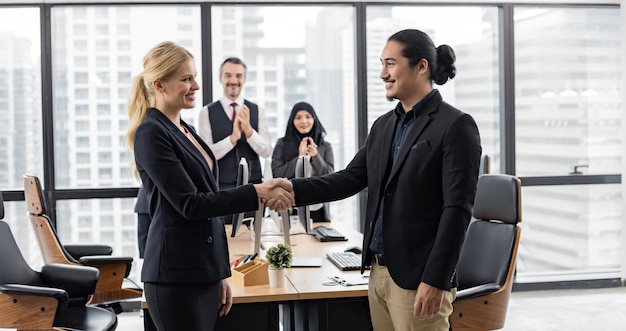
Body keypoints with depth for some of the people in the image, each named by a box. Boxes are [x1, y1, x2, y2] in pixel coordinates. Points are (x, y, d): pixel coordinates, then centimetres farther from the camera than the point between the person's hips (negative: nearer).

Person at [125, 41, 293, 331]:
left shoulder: (186, 131, 15)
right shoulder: (151, 133, -11)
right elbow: (190, 204, -18)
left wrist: (221, 272, 17)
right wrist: (257, 193, -21)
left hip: (204, 270, 8)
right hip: (176, 277, -8)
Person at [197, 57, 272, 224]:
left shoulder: (257, 111, 4)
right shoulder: (207, 112, -2)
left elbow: (266, 151, -3)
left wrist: (248, 130, -19)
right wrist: (233, 137, -21)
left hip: (252, 186, 2)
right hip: (220, 187, -2)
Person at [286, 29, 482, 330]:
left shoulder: (455, 125, -10)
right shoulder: (383, 125, 13)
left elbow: (457, 209, -14)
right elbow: (350, 179, 10)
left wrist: (435, 280, -18)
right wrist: (294, 189, -6)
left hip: (417, 277, -7)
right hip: (379, 271, 7)